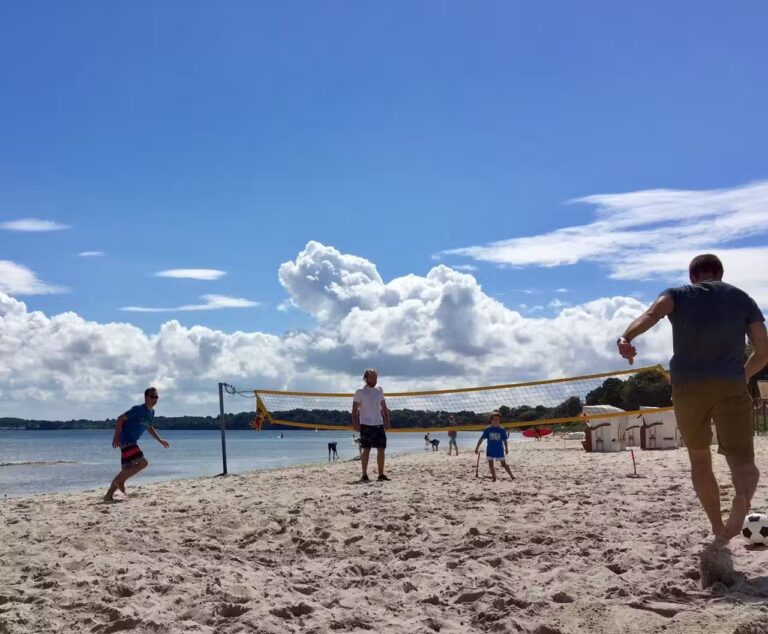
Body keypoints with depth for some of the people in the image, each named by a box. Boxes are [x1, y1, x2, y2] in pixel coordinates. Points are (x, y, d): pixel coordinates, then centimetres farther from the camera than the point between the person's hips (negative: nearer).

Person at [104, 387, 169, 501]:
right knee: (143, 463, -17)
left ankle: (109, 495, 16)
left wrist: (160, 440, 21)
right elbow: (121, 419, -17)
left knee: (126, 470, 10)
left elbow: (150, 428, 26)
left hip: (132, 442, 9)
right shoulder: (138, 409, -16)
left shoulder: (151, 412, 11)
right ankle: (120, 481, -3)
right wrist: (116, 436, -22)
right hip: (126, 441, -9)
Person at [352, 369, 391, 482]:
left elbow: (384, 407, 17)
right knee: (366, 449, -4)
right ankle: (364, 475, 2)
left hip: (379, 424, 5)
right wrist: (355, 423, -11)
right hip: (366, 425, -5)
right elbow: (355, 409, -4)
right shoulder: (360, 392, -2)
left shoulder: (379, 391, 13)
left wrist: (387, 421, 9)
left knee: (381, 449, 3)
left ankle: (381, 474, 10)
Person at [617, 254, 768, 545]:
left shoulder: (678, 294, 13)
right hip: (730, 386, 0)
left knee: (699, 458, 19)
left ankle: (719, 530, 17)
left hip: (687, 385, 0)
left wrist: (626, 337, -28)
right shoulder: (742, 298, 18)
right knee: (742, 461, -2)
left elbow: (652, 313, -11)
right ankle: (742, 497, -36)